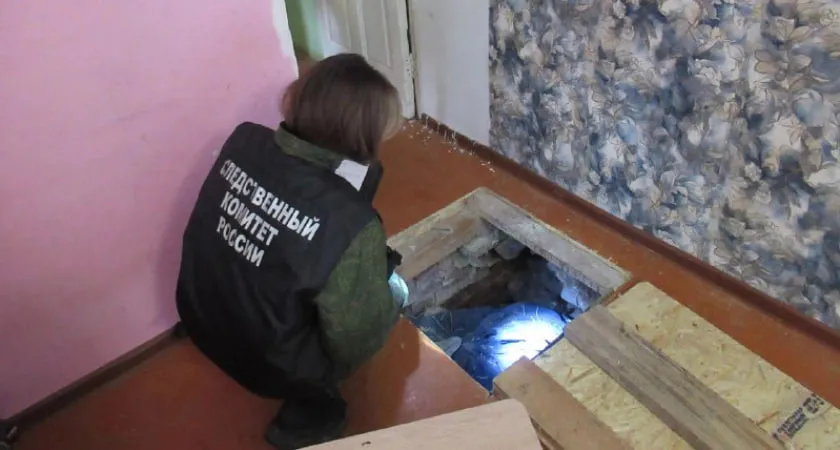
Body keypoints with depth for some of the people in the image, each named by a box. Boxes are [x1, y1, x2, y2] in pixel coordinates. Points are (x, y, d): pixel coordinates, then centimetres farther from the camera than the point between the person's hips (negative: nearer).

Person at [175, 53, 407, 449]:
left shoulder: (243, 140, -14)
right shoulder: (349, 224, -33)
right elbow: (356, 339, -21)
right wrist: (389, 295, 1)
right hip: (271, 365, -6)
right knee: (391, 292, 12)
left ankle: (310, 396, 31)